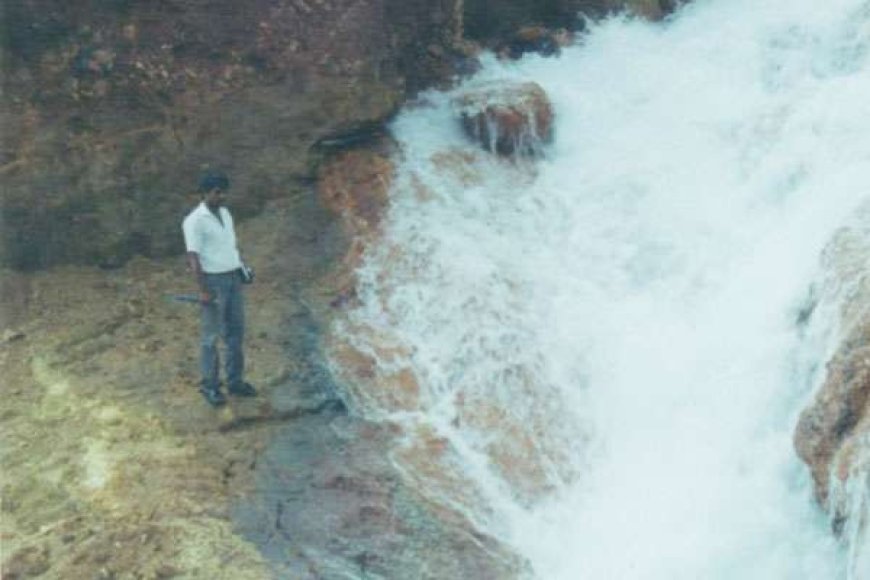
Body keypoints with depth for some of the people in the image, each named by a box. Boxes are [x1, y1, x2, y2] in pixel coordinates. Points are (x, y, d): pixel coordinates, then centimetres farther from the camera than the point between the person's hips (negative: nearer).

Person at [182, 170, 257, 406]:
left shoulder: (225, 214, 10)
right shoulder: (194, 220, -15)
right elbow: (193, 258, -18)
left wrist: (242, 270, 14)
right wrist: (203, 291, -22)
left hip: (233, 280, 7)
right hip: (213, 282, -7)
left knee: (236, 332, 11)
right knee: (211, 336, 2)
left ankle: (235, 381, 21)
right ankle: (210, 386, 13)